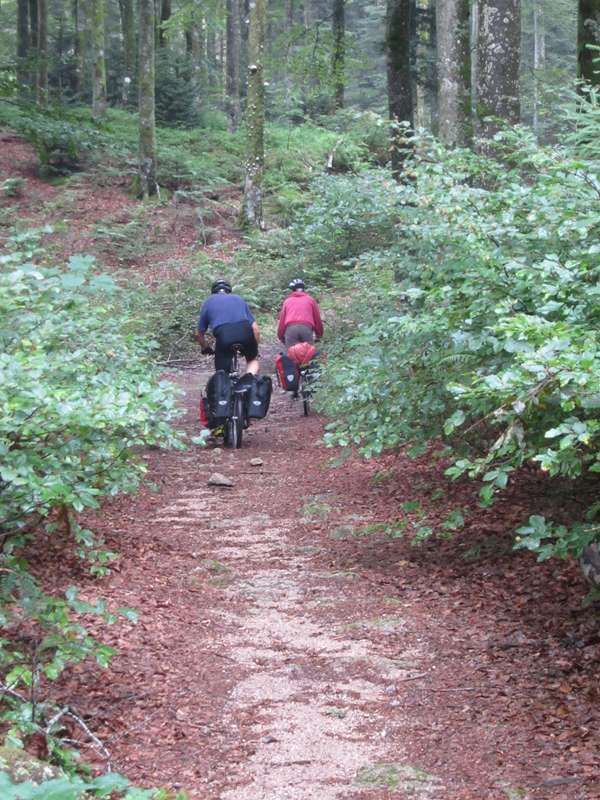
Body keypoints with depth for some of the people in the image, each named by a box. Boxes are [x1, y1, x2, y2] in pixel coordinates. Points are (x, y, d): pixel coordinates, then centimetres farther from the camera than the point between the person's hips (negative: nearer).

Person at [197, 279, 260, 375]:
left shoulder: (208, 302, 28)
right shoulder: (239, 299, 31)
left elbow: (200, 334, 29)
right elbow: (255, 330, 24)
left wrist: (206, 349, 47)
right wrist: (255, 348, 38)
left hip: (223, 335, -1)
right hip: (245, 332, 2)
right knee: (252, 359, 28)